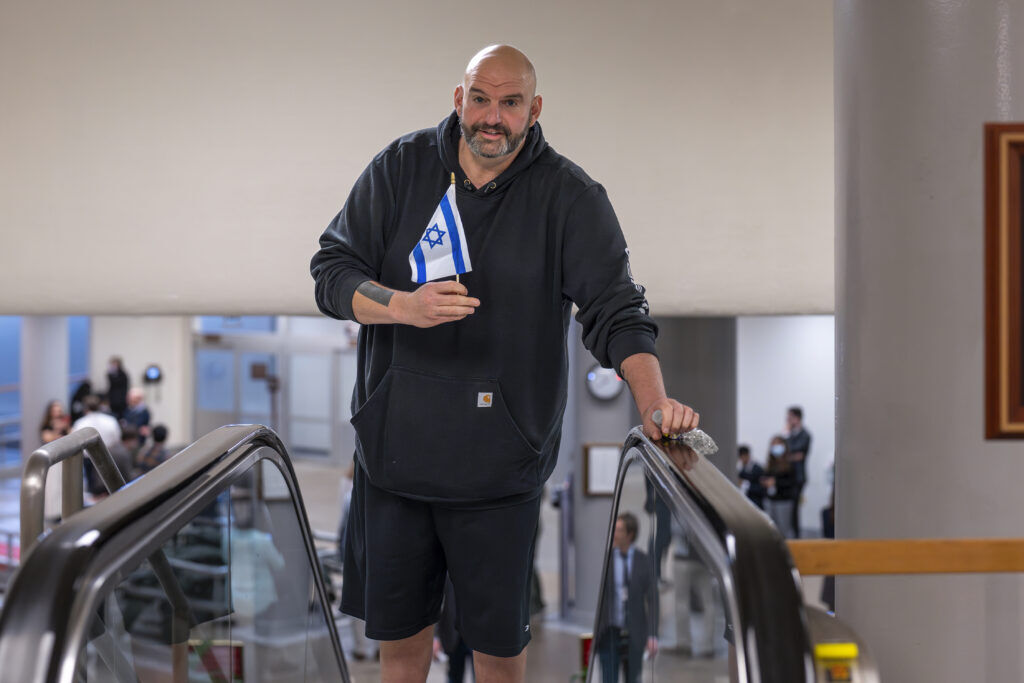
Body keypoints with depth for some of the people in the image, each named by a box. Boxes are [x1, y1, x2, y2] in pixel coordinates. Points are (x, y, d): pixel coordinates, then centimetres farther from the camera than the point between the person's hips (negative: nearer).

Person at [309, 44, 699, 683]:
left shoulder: (571, 195, -4)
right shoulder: (401, 167, 1)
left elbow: (616, 309, -11)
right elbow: (332, 270, 0)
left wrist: (654, 401, -27)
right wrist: (403, 306, -19)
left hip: (501, 459, -2)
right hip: (395, 444, 2)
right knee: (398, 625, 16)